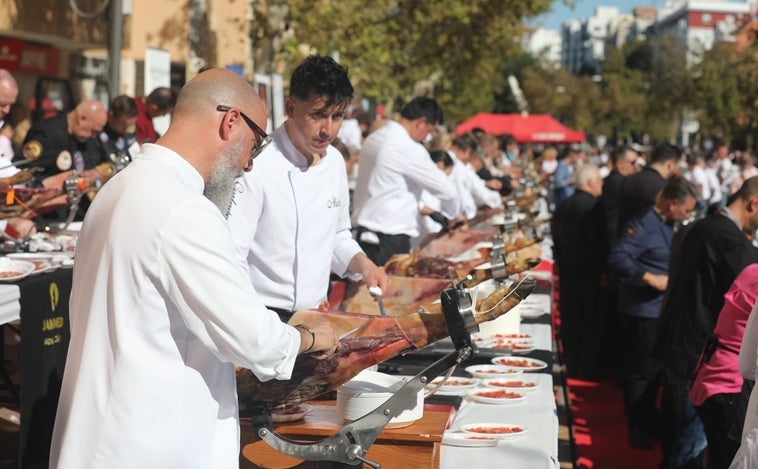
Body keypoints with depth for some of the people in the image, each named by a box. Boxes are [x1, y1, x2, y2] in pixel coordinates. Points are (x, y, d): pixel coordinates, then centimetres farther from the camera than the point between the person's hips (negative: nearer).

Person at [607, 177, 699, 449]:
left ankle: (649, 420, 34)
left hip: (663, 310, 9)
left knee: (655, 369, 20)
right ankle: (638, 428, 16)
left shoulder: (671, 226, 10)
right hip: (641, 312, -9)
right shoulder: (643, 225, -19)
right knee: (639, 372, 3)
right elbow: (617, 258, -28)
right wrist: (651, 278, -30)